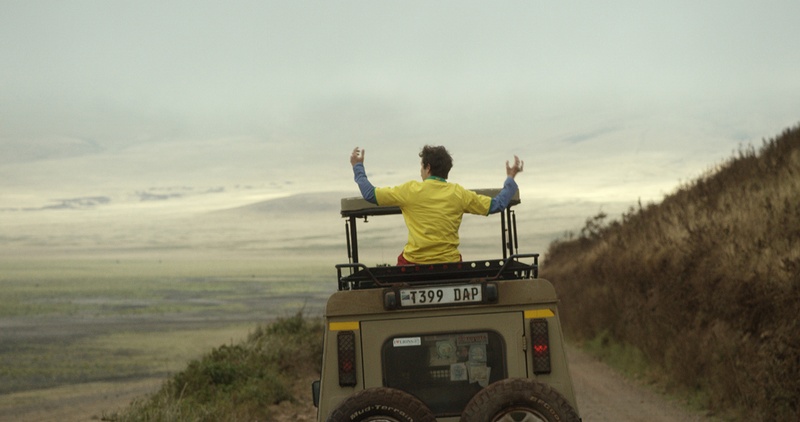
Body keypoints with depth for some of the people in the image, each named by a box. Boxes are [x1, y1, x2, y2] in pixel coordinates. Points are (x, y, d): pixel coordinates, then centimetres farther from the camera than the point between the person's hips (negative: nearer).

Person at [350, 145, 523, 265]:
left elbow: (370, 194, 4)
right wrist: (510, 179, 27)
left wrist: (358, 166, 19)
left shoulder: (410, 191, -3)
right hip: (450, 263, 2)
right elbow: (497, 204, 11)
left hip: (414, 263, -2)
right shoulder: (459, 193, 4)